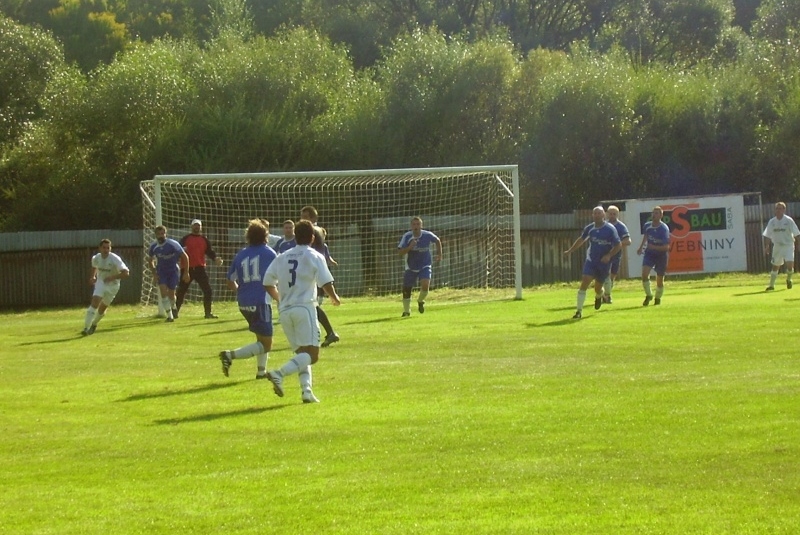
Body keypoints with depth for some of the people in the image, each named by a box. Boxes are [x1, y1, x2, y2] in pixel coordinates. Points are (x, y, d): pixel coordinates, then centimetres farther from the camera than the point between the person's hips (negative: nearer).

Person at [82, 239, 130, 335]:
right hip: (100, 283, 2)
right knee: (95, 302, -20)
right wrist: (93, 276, 2)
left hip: (112, 285, -2)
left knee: (102, 308, 7)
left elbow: (126, 273, -29)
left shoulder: (115, 259, -24)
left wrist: (112, 277, -33)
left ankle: (94, 324, 37)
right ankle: (86, 328, -21)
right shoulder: (96, 258, -8)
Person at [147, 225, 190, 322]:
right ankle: (170, 316, -14)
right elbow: (150, 259, 11)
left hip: (173, 270, -2)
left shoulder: (173, 244, -21)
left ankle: (173, 308, 34)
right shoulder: (154, 246, -9)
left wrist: (186, 272, -13)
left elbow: (185, 257, -13)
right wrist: (154, 273, 2)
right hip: (161, 271, 2)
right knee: (163, 291, -16)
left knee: (171, 293, 0)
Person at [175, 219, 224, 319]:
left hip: (200, 268, 2)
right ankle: (175, 311, 13)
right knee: (181, 290, 3)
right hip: (187, 268, -2)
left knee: (208, 290, -2)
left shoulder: (204, 239, 10)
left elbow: (209, 251, 5)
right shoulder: (186, 238, 4)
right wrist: (182, 250, -29)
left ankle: (208, 313, 8)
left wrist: (215, 258, -14)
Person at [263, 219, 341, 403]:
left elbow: (267, 283, 14)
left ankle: (306, 390, -1)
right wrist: (334, 298, 12)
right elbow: (326, 284, -8)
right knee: (311, 355, -9)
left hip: (285, 311, 6)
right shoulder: (314, 257, -1)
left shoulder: (282, 257, 14)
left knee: (301, 354, 14)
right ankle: (279, 374, -28)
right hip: (304, 308, -6)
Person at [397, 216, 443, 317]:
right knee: (406, 289, 2)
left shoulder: (428, 235, -14)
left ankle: (420, 301, 9)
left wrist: (439, 254, 11)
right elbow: (399, 252, -18)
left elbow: (437, 241, 9)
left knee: (425, 285, -23)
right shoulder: (407, 237, -15)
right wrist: (409, 247, -33)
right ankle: (406, 311, 25)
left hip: (425, 266, -1)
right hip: (411, 267, 1)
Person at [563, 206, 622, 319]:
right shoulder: (589, 228, 0)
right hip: (591, 261, 2)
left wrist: (609, 255, -22)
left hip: (604, 262, -2)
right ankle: (579, 311, -15)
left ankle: (599, 297, 49)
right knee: (584, 283, -17)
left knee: (598, 288, 9)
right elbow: (581, 239, 19)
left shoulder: (610, 229, -12)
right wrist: (570, 250, 18)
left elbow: (618, 245, -9)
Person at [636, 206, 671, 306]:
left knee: (659, 279, 6)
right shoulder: (647, 225, -6)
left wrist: (654, 247, -32)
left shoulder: (664, 228, -21)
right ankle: (648, 295, -1)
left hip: (661, 255, -3)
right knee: (644, 273, -19)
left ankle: (658, 298, 30)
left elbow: (666, 247, -22)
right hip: (649, 253, 3)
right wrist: (641, 247, 14)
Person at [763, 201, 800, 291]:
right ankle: (771, 285, 20)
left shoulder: (789, 220, -8)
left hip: (788, 245, -3)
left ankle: (789, 279, 11)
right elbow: (767, 235, 7)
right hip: (777, 246, 3)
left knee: (790, 264, -17)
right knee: (775, 266, 8)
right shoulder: (772, 222, 1)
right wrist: (766, 246, -3)